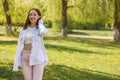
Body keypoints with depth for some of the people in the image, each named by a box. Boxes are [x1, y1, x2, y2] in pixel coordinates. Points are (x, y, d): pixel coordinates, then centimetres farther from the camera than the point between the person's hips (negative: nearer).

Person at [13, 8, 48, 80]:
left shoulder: (40, 28, 4)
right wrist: (16, 64, -1)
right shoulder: (24, 30, 9)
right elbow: (19, 46, 5)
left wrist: (40, 22, -2)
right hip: (26, 58, 2)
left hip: (38, 58, -2)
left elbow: (43, 32, -23)